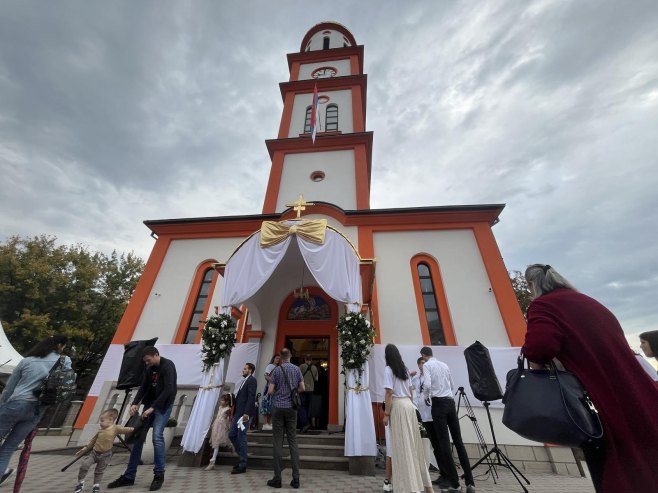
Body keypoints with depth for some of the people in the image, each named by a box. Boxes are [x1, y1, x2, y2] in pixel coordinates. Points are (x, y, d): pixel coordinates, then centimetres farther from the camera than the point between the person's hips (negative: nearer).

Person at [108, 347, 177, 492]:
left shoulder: (168, 366, -19)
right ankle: (129, 476, 24)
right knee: (139, 437, 8)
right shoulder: (149, 368, 6)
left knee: (157, 436, -13)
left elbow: (168, 390, -24)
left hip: (163, 405, -7)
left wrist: (152, 408, -23)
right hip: (150, 404, 7)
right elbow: (143, 387, 9)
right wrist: (135, 403, -6)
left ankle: (159, 475, 5)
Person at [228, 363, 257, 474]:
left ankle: (242, 465, 13)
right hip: (237, 413, 9)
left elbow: (251, 398, -19)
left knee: (241, 437, -1)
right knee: (231, 435, 13)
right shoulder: (243, 381, 16)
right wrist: (234, 412, 15)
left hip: (244, 413, -9)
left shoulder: (252, 380, -12)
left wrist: (246, 413, -24)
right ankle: (242, 457, 29)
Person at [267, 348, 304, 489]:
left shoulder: (277, 370, -7)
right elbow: (302, 388, 4)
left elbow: (270, 391, -7)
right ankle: (296, 479, 11)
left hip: (278, 407, -2)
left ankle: (277, 479, 12)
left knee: (278, 443, 6)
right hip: (292, 407, 2)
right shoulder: (297, 369, 0)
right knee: (293, 442, 8)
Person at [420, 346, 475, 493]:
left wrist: (427, 396, 3)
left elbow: (427, 385, -18)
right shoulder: (444, 365, 14)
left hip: (439, 403, -6)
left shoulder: (426, 365, -4)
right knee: (458, 441, 10)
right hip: (451, 402, 6)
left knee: (444, 443, 1)